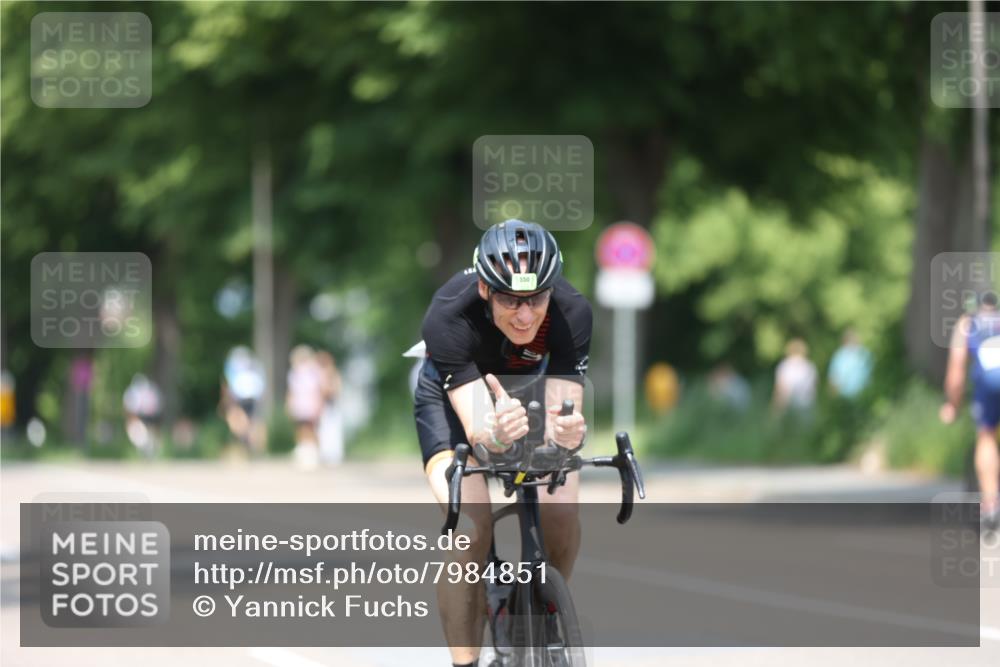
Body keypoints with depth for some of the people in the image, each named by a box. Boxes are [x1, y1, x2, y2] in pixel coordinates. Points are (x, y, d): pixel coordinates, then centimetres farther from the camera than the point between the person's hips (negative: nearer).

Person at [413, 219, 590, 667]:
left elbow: (561, 414, -34)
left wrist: (568, 431, -57)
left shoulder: (571, 314, -33)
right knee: (469, 531, -24)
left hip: (529, 392, 2)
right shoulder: (449, 316, -38)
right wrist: (495, 434, -66)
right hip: (452, 397, -2)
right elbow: (476, 428, -43)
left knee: (562, 513, -19)